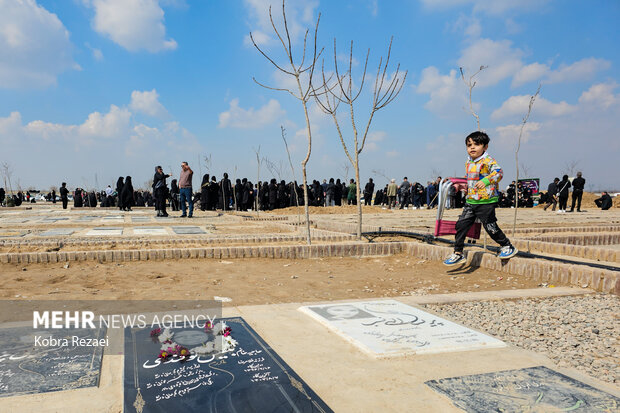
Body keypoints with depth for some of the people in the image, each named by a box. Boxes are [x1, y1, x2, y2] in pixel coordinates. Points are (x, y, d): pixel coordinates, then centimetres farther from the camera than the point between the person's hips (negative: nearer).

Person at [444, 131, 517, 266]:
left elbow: (498, 173, -25)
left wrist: (485, 181, -35)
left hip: (486, 201, -7)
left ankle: (508, 247, 23)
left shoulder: (488, 160, -11)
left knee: (490, 227, -1)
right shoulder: (468, 163, 14)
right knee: (461, 225, 3)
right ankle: (458, 254, 12)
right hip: (471, 201, 8)